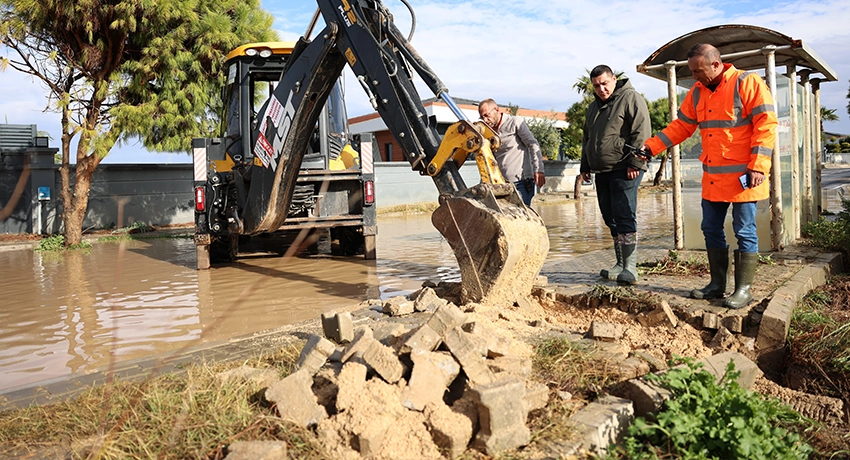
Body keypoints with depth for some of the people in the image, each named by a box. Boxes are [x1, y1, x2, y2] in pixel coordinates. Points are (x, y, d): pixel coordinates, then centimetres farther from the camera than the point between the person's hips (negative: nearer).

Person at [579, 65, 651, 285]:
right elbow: (587, 138, 30)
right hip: (602, 172, 8)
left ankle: (630, 267, -9)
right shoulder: (593, 107, 22)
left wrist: (635, 162, -18)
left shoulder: (630, 98, -3)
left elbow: (642, 131, -12)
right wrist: (585, 166, 24)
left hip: (624, 171, -8)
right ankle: (620, 263, 17)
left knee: (624, 216, -11)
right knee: (611, 218, 9)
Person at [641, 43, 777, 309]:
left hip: (742, 177, -7)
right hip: (713, 178, 7)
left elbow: (766, 124, -13)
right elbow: (680, 127, 15)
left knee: (745, 232, 0)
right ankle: (717, 285, 23)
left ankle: (743, 289, 10)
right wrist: (651, 146, 4)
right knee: (711, 230, 11)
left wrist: (758, 167, -18)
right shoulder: (697, 92, 11)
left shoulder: (747, 83, -9)